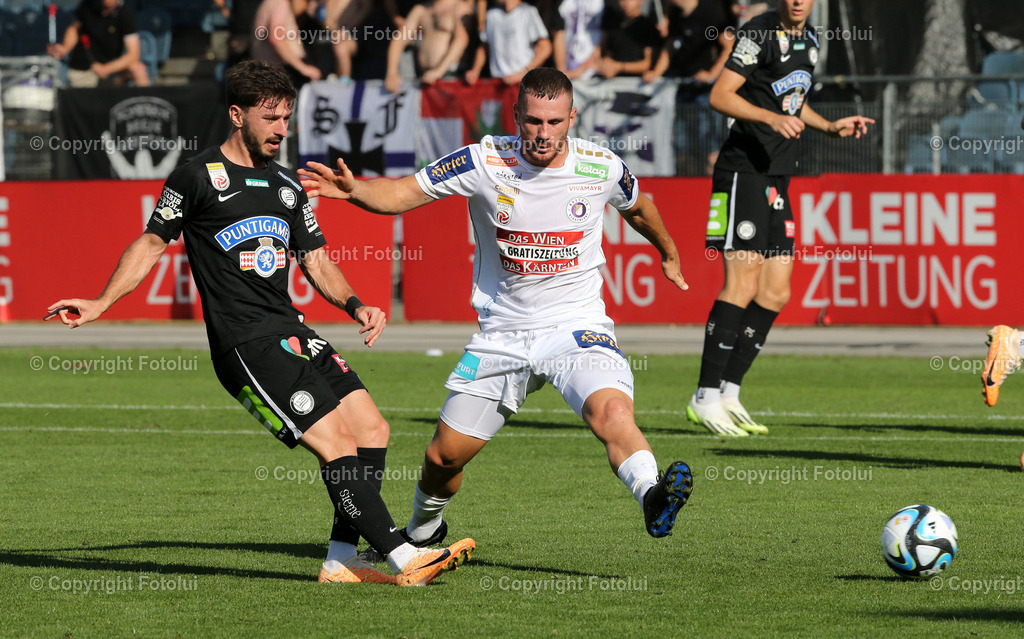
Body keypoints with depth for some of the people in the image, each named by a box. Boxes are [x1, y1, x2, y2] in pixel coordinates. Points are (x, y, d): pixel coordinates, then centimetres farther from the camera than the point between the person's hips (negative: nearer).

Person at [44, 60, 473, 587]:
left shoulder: (287, 186, 18)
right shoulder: (199, 177, -1)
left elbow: (315, 261, 21)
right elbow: (152, 243, 5)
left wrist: (355, 305, 4)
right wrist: (100, 303, -2)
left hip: (292, 334, 8)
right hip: (244, 342, -8)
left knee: (372, 430, -2)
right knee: (335, 441, -16)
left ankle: (341, 561, 1)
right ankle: (403, 558, -16)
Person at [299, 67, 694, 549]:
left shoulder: (602, 167, -7)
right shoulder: (485, 161, -11)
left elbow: (637, 206, 16)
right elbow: (404, 193, -7)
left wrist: (668, 255, 33)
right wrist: (353, 189, -27)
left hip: (577, 327, -1)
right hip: (502, 335, 2)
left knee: (612, 411, -33)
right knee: (445, 455, 9)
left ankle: (653, 498, -50)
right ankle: (422, 530, 37)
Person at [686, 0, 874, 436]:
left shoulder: (808, 41, 17)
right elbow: (720, 95, -16)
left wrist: (830, 128, 19)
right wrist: (773, 118, -26)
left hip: (777, 179, 9)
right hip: (744, 169, -9)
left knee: (776, 292, 5)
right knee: (743, 282, -14)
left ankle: (728, 394, 10)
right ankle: (706, 398, -12)